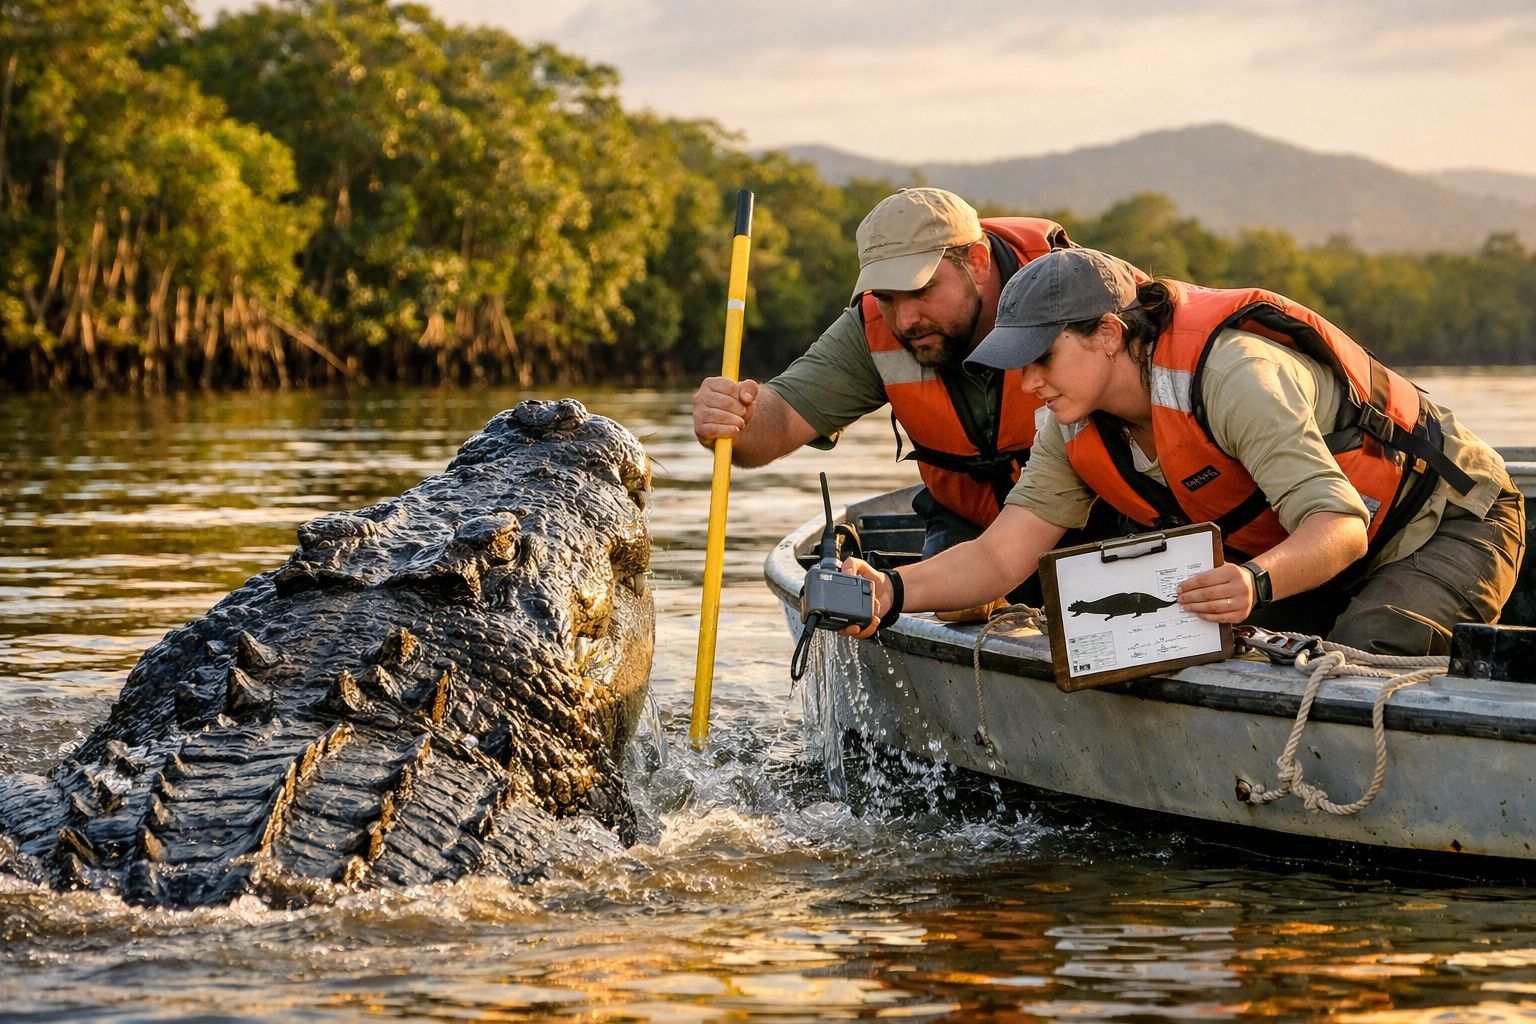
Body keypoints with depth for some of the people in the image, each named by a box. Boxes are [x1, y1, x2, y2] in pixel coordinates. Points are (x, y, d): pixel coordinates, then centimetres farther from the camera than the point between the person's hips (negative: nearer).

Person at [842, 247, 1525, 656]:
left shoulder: (1235, 373, -33)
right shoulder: (1076, 432, -9)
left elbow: (1338, 526, -40)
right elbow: (999, 556, -11)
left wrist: (1258, 582, -62)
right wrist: (893, 594, -30)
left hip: (1452, 523, -7)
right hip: (1308, 557, 8)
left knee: (1366, 650, -34)